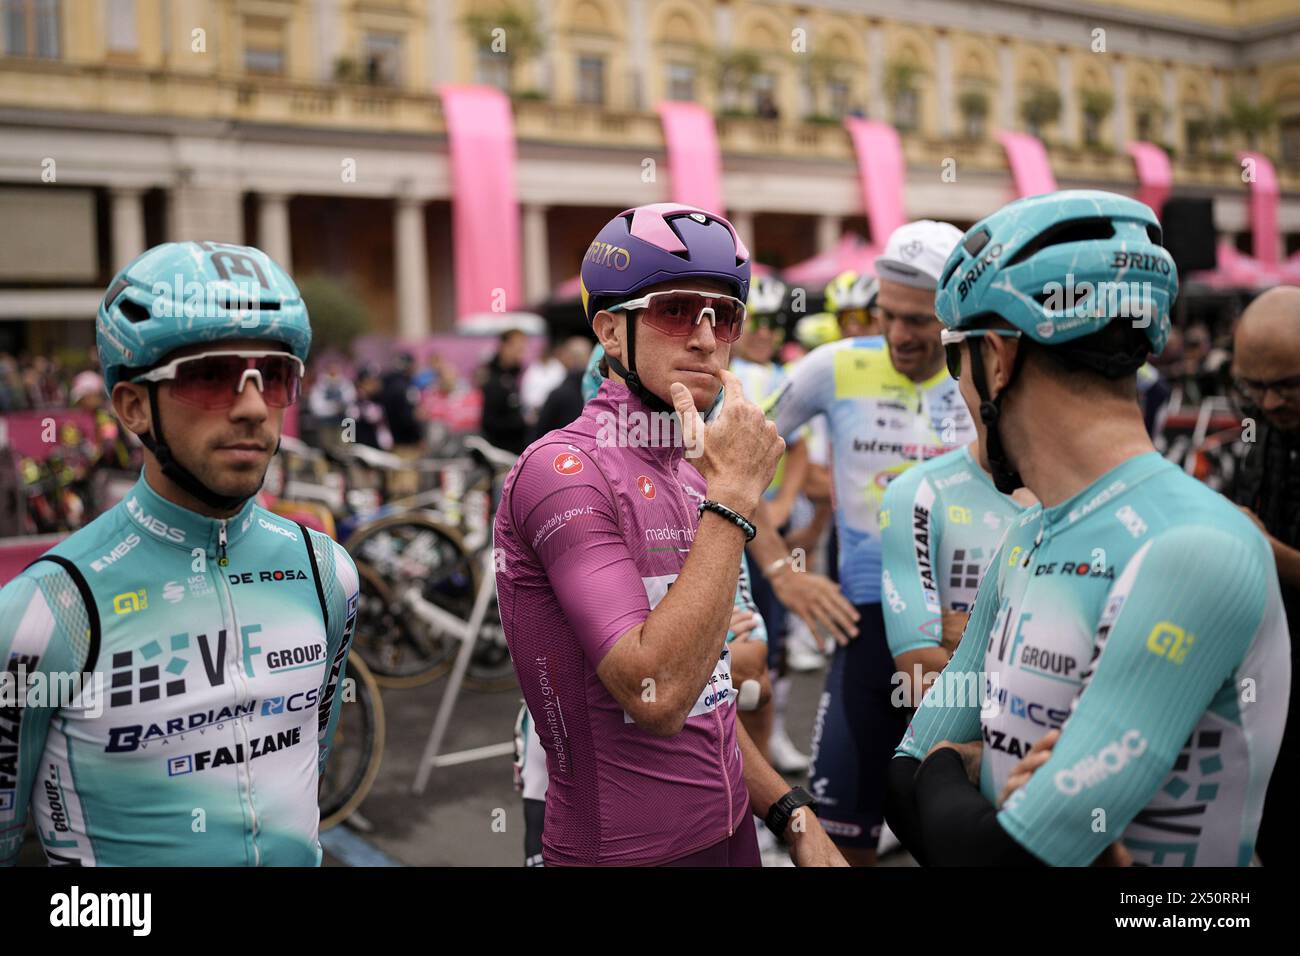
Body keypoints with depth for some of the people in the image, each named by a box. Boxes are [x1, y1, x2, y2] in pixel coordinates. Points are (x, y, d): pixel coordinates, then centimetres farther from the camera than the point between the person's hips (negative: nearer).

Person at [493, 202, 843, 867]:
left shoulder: (692, 475, 7)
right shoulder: (565, 470, -18)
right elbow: (657, 695, -28)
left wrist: (793, 817, 6)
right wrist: (734, 495, -24)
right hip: (626, 850, -7)